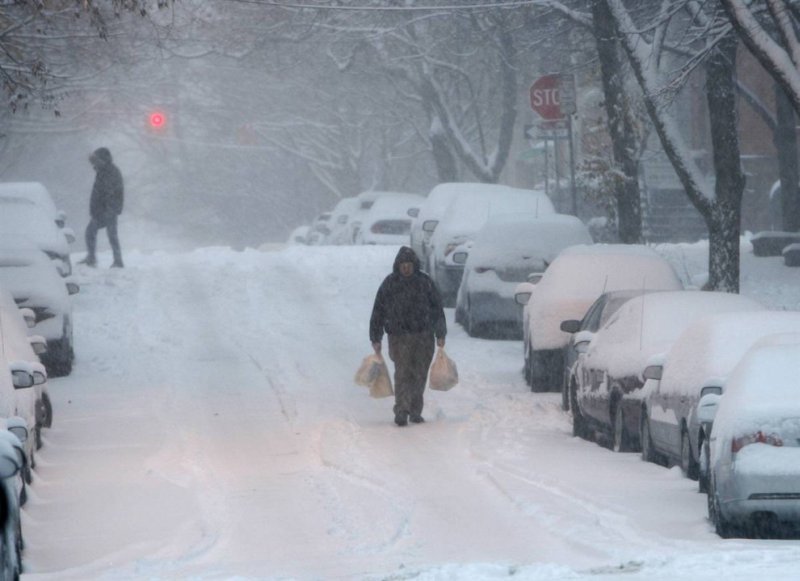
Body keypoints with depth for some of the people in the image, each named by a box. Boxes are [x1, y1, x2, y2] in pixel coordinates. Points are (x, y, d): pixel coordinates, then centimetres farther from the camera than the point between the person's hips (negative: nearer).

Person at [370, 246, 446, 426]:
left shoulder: (425, 282, 4)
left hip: (423, 336, 2)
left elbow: (437, 309, 10)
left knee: (419, 375, 6)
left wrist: (440, 335, 8)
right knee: (402, 373, -12)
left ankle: (415, 411, 16)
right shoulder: (389, 284, 1)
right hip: (399, 336, -2)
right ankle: (401, 412, -16)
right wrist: (376, 338, 1)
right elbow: (378, 312, 4)